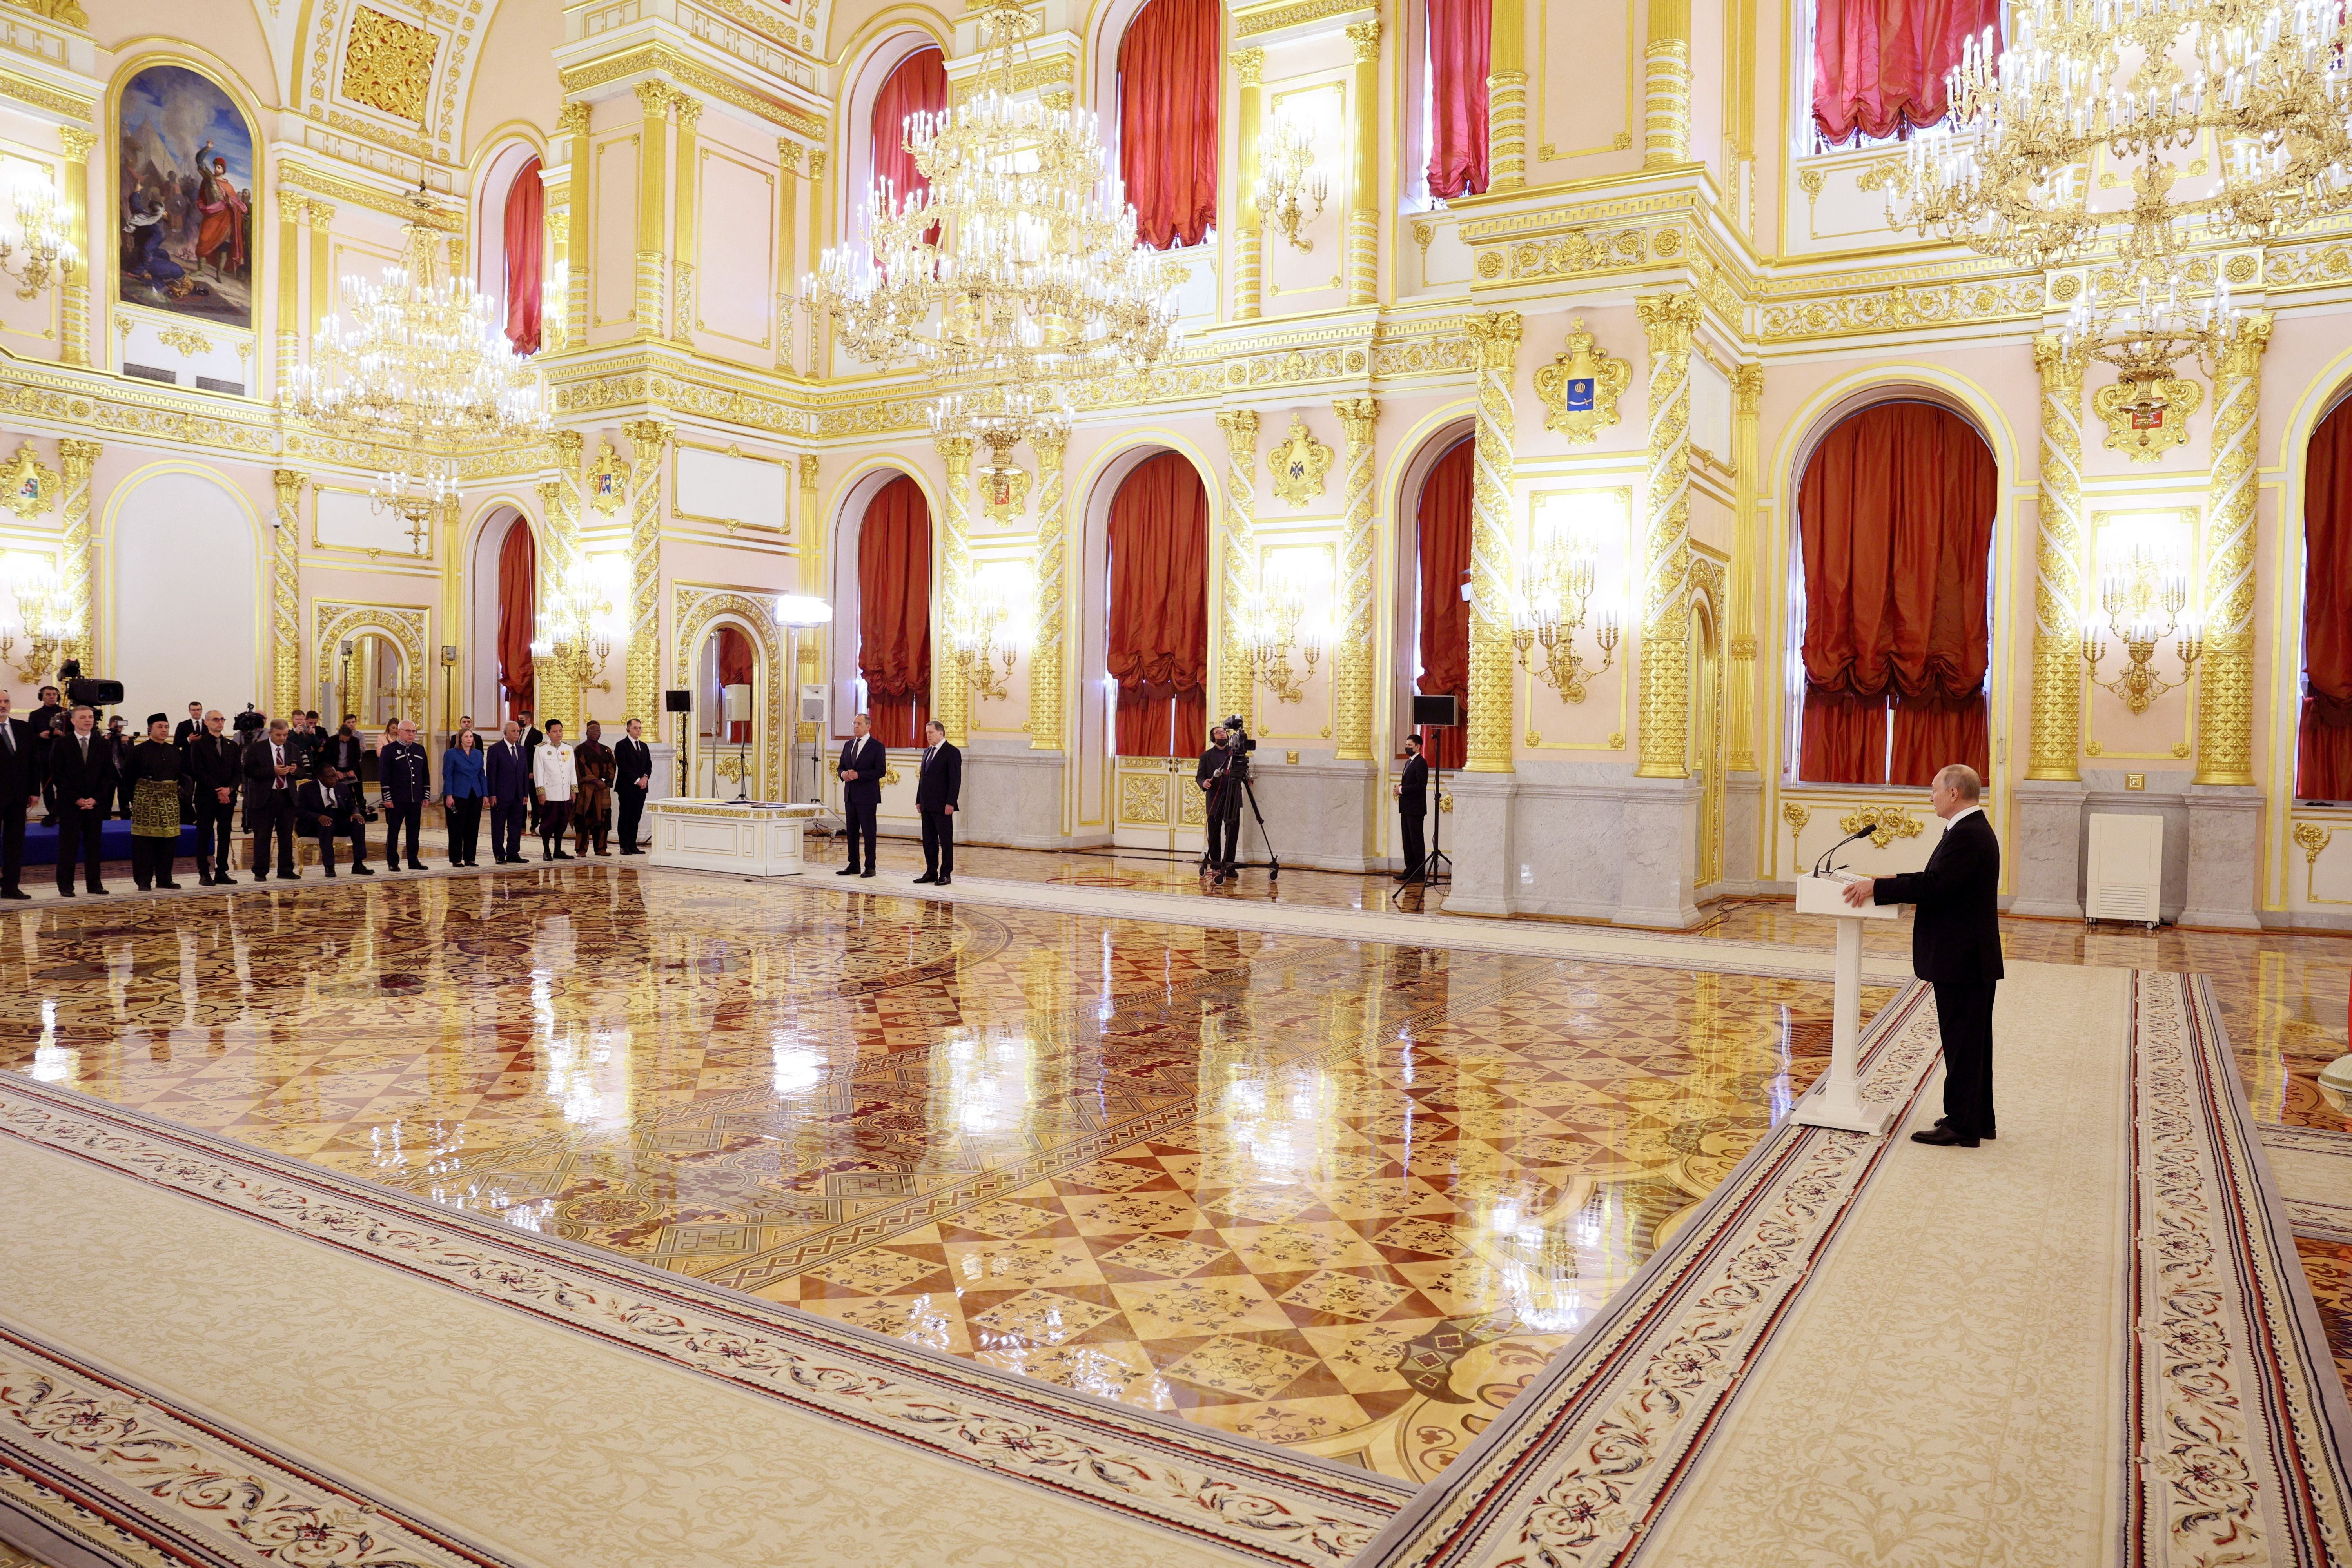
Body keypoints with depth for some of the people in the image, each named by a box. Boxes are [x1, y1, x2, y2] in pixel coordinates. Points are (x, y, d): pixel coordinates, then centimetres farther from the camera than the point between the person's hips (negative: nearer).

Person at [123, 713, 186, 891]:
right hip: (146, 802, -4)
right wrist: (134, 799, -5)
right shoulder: (139, 751, -2)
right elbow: (128, 777, -2)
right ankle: (144, 881, 5)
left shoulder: (175, 752, 12)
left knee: (168, 843, 5)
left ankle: (164, 879, 14)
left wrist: (179, 794, 4)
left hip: (170, 802, 4)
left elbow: (183, 776, 17)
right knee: (144, 843, -1)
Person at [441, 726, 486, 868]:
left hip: (475, 796, 5)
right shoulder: (451, 754, -2)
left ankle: (469, 858, 13)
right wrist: (449, 796, -12)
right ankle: (456, 860, 7)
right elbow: (447, 775, -5)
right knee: (457, 829, 1)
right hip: (458, 796, -5)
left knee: (473, 829, 6)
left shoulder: (478, 754, 12)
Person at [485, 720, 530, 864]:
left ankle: (513, 853, 14)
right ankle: (499, 855, 7)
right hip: (501, 796, -5)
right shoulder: (495, 749, -4)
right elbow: (490, 774, -8)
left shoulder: (522, 750, 13)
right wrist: (491, 795, -13)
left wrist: (526, 794, 8)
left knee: (516, 826, 7)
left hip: (518, 796, 5)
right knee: (499, 826, 2)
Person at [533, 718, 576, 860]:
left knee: (562, 823, 7)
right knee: (548, 823, -1)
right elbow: (538, 772, -4)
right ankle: (546, 852, 8)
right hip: (549, 794, -4)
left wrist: (573, 790, 10)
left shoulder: (568, 749, 11)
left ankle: (558, 851, 16)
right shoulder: (541, 750, -2)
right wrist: (540, 792, -8)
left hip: (565, 794, 4)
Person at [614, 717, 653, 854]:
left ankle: (633, 846, 9)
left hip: (641, 787, 6)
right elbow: (623, 766, -11)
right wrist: (637, 780, -14)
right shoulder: (622, 745, -3)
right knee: (625, 818, -2)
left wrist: (645, 777, -6)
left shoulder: (644, 746, 18)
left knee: (636, 818, 7)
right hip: (627, 787, -6)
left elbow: (649, 764, 14)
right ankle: (624, 847, 0)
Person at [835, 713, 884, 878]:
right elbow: (841, 766, 19)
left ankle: (870, 867, 2)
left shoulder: (877, 746, -6)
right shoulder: (849, 745, 14)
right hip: (850, 795, 7)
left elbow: (880, 771, -12)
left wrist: (859, 775, -20)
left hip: (867, 796, -7)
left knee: (869, 832, -3)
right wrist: (843, 773, -4)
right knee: (852, 832, 10)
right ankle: (853, 865, 17)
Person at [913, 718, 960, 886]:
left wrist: (950, 803, -18)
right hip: (927, 805, 8)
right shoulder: (927, 751, 17)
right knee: (929, 840, 9)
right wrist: (919, 800, 13)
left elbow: (956, 780, -12)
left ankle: (946, 874, 3)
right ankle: (931, 872, 15)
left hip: (942, 806, -8)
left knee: (946, 840, -1)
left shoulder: (952, 752, -7)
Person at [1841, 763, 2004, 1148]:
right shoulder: (1972, 829, 14)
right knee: (1972, 1042, 17)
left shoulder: (1967, 834, -21)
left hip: (1962, 959, -11)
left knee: (1962, 1043, -2)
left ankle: (1962, 1127, 5)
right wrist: (1891, 881, 9)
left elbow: (1934, 885, -27)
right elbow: (1938, 879, 16)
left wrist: (1877, 888, -22)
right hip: (1972, 957, 11)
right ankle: (1978, 1119, 27)